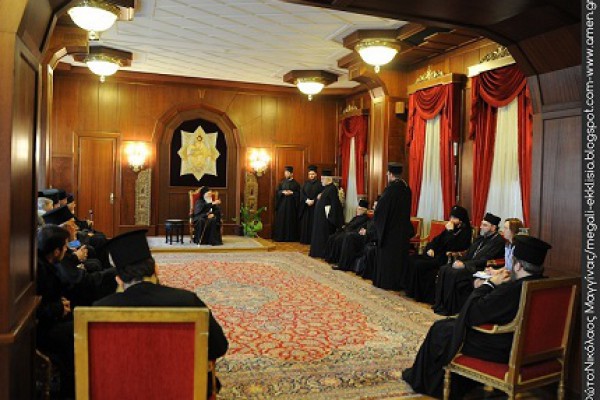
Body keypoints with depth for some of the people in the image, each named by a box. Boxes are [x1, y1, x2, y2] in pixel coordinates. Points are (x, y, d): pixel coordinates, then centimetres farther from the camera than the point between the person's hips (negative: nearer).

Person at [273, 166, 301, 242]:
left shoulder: (296, 183, 4)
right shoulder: (282, 182, 10)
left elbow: (298, 193, -1)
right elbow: (277, 192, 6)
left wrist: (292, 193, -15)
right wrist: (283, 192, -12)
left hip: (291, 204, -2)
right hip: (282, 203, 2)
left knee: (291, 221, -1)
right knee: (281, 220, 0)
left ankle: (291, 237, 5)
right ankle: (280, 237, 4)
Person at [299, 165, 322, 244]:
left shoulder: (319, 184, 1)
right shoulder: (305, 183, 10)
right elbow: (301, 194, 2)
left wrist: (313, 201, -18)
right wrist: (307, 200, -15)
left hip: (315, 206, -3)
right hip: (306, 206, 3)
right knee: (305, 223, 3)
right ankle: (305, 239, 9)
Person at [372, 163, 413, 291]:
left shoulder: (391, 189, -20)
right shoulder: (406, 189, 3)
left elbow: (380, 208, -14)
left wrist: (376, 220, 4)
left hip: (390, 229, -7)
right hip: (403, 229, 7)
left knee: (387, 255, 4)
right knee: (400, 255, 12)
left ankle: (386, 282, 11)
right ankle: (398, 282, 20)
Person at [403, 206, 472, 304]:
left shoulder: (465, 232, -10)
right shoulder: (451, 228, 13)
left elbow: (452, 247, -22)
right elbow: (437, 239, 18)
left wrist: (450, 231, -16)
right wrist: (430, 248, 0)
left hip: (447, 259, -9)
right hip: (437, 254, 9)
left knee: (419, 264, -23)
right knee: (412, 258, -5)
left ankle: (417, 294, -9)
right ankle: (410, 288, -3)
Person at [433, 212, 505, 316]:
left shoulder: (498, 241, -9)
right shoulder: (480, 238, 18)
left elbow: (485, 261, -17)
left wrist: (464, 264, -20)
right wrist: (459, 260, -1)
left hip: (480, 269, -9)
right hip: (468, 264, 9)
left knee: (454, 273, -29)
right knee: (444, 269, -12)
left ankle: (450, 309, -17)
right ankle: (440, 304, -9)